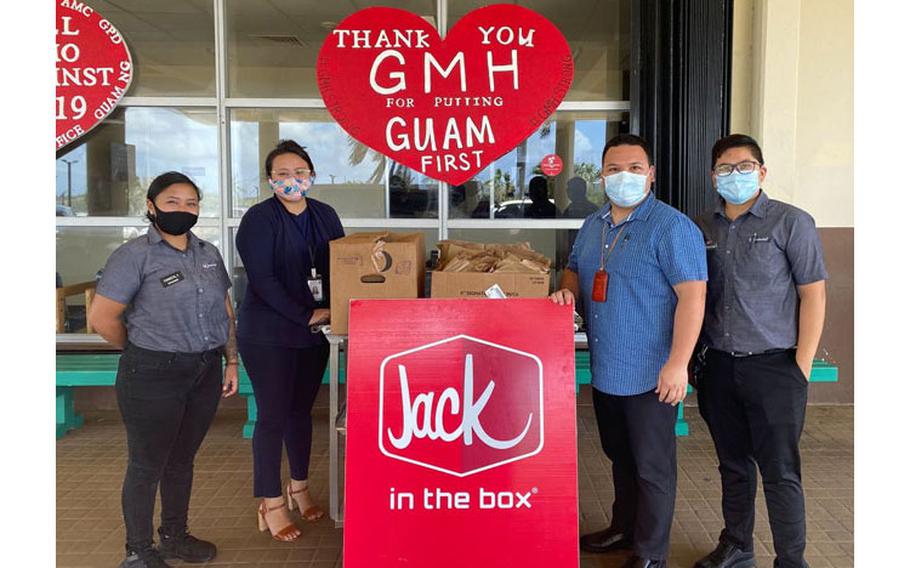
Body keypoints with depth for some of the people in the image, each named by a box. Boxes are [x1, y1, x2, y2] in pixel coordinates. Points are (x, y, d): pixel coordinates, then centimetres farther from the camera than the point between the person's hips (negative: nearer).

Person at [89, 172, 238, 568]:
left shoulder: (209, 253, 9)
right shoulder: (135, 255, -10)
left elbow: (226, 312, 15)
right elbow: (102, 317, -12)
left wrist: (231, 361, 9)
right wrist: (144, 353, 0)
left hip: (205, 372, 6)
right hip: (153, 378, -5)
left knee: (182, 460, 19)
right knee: (147, 466, 7)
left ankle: (175, 536, 35)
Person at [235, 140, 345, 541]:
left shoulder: (325, 215, 7)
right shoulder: (259, 219, -10)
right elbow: (263, 280, -17)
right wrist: (307, 317, -19)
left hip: (315, 332, 5)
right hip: (268, 335, -5)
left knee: (301, 410, 16)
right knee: (274, 415, 1)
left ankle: (299, 487, 32)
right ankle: (271, 504, 14)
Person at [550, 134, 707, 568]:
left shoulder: (671, 228, -13)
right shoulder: (593, 225, 10)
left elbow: (692, 295, -19)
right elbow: (575, 268, 25)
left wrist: (677, 363, -24)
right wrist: (567, 289, 1)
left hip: (650, 375, -7)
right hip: (604, 369, 7)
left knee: (652, 466, 6)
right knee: (620, 457, 22)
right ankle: (624, 528, 40)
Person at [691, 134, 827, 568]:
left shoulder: (791, 222, -5)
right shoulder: (703, 228, 7)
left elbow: (813, 294, -6)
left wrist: (801, 368, -10)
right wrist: (696, 356, 7)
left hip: (773, 366, -4)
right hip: (719, 366, 5)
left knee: (780, 472, 2)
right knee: (733, 464, 17)